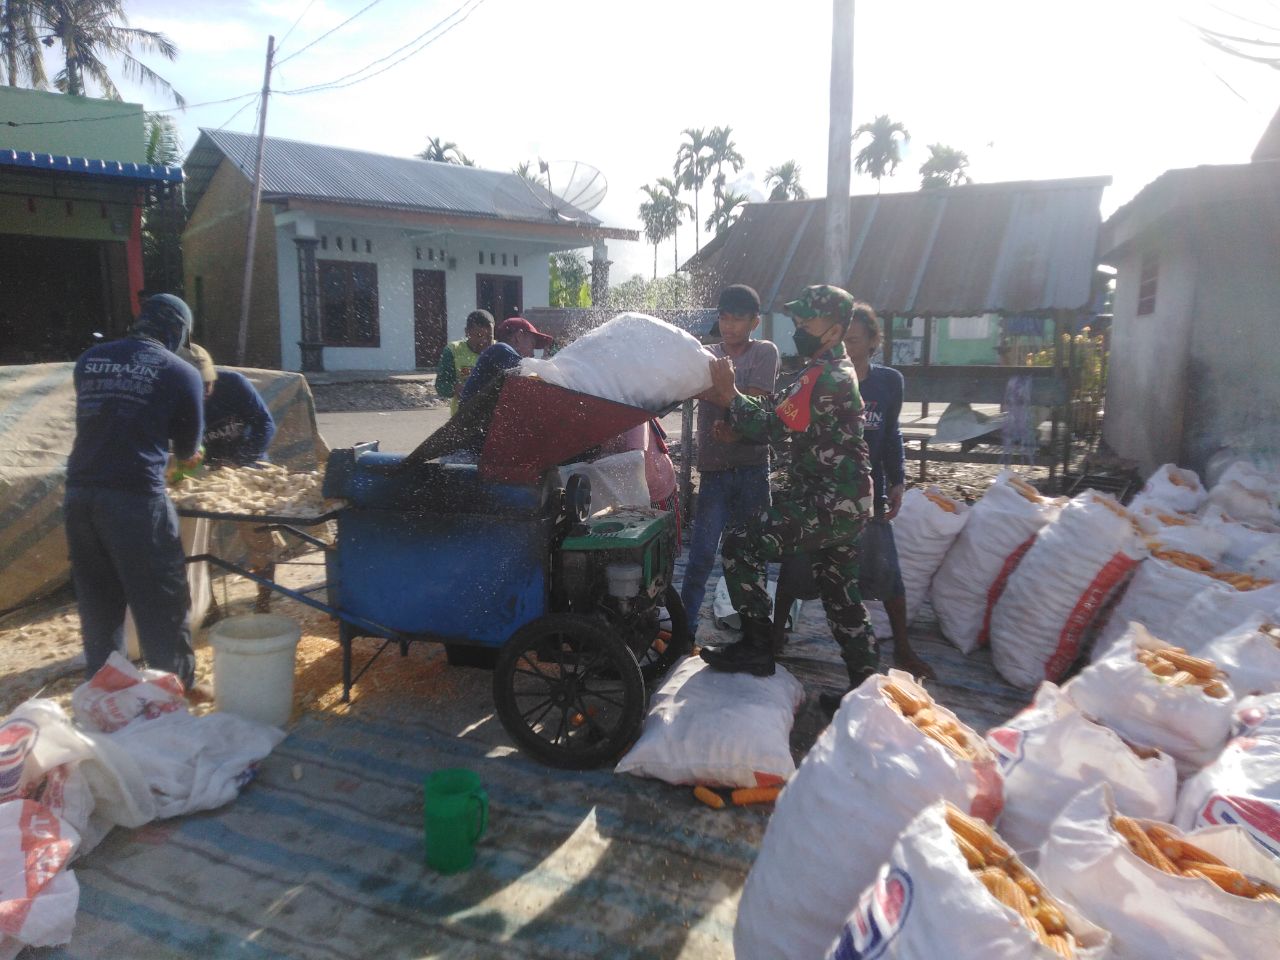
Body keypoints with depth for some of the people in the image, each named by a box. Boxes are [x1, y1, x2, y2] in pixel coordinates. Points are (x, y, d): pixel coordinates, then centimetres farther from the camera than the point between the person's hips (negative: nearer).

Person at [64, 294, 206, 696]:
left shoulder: (89, 358, 13)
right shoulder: (181, 372, -1)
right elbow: (188, 444, 9)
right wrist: (184, 455, 33)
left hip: (79, 492, 6)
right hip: (135, 496, -5)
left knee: (97, 600, 17)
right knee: (161, 600, 7)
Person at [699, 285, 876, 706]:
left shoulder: (824, 376, -17)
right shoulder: (839, 371, 17)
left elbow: (773, 426, -21)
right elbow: (778, 411, 14)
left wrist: (729, 393, -11)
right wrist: (727, 399, 3)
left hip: (826, 504, -10)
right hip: (847, 504, 10)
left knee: (742, 544, -10)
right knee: (841, 595, 16)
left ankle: (756, 647, -5)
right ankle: (866, 683, 24)